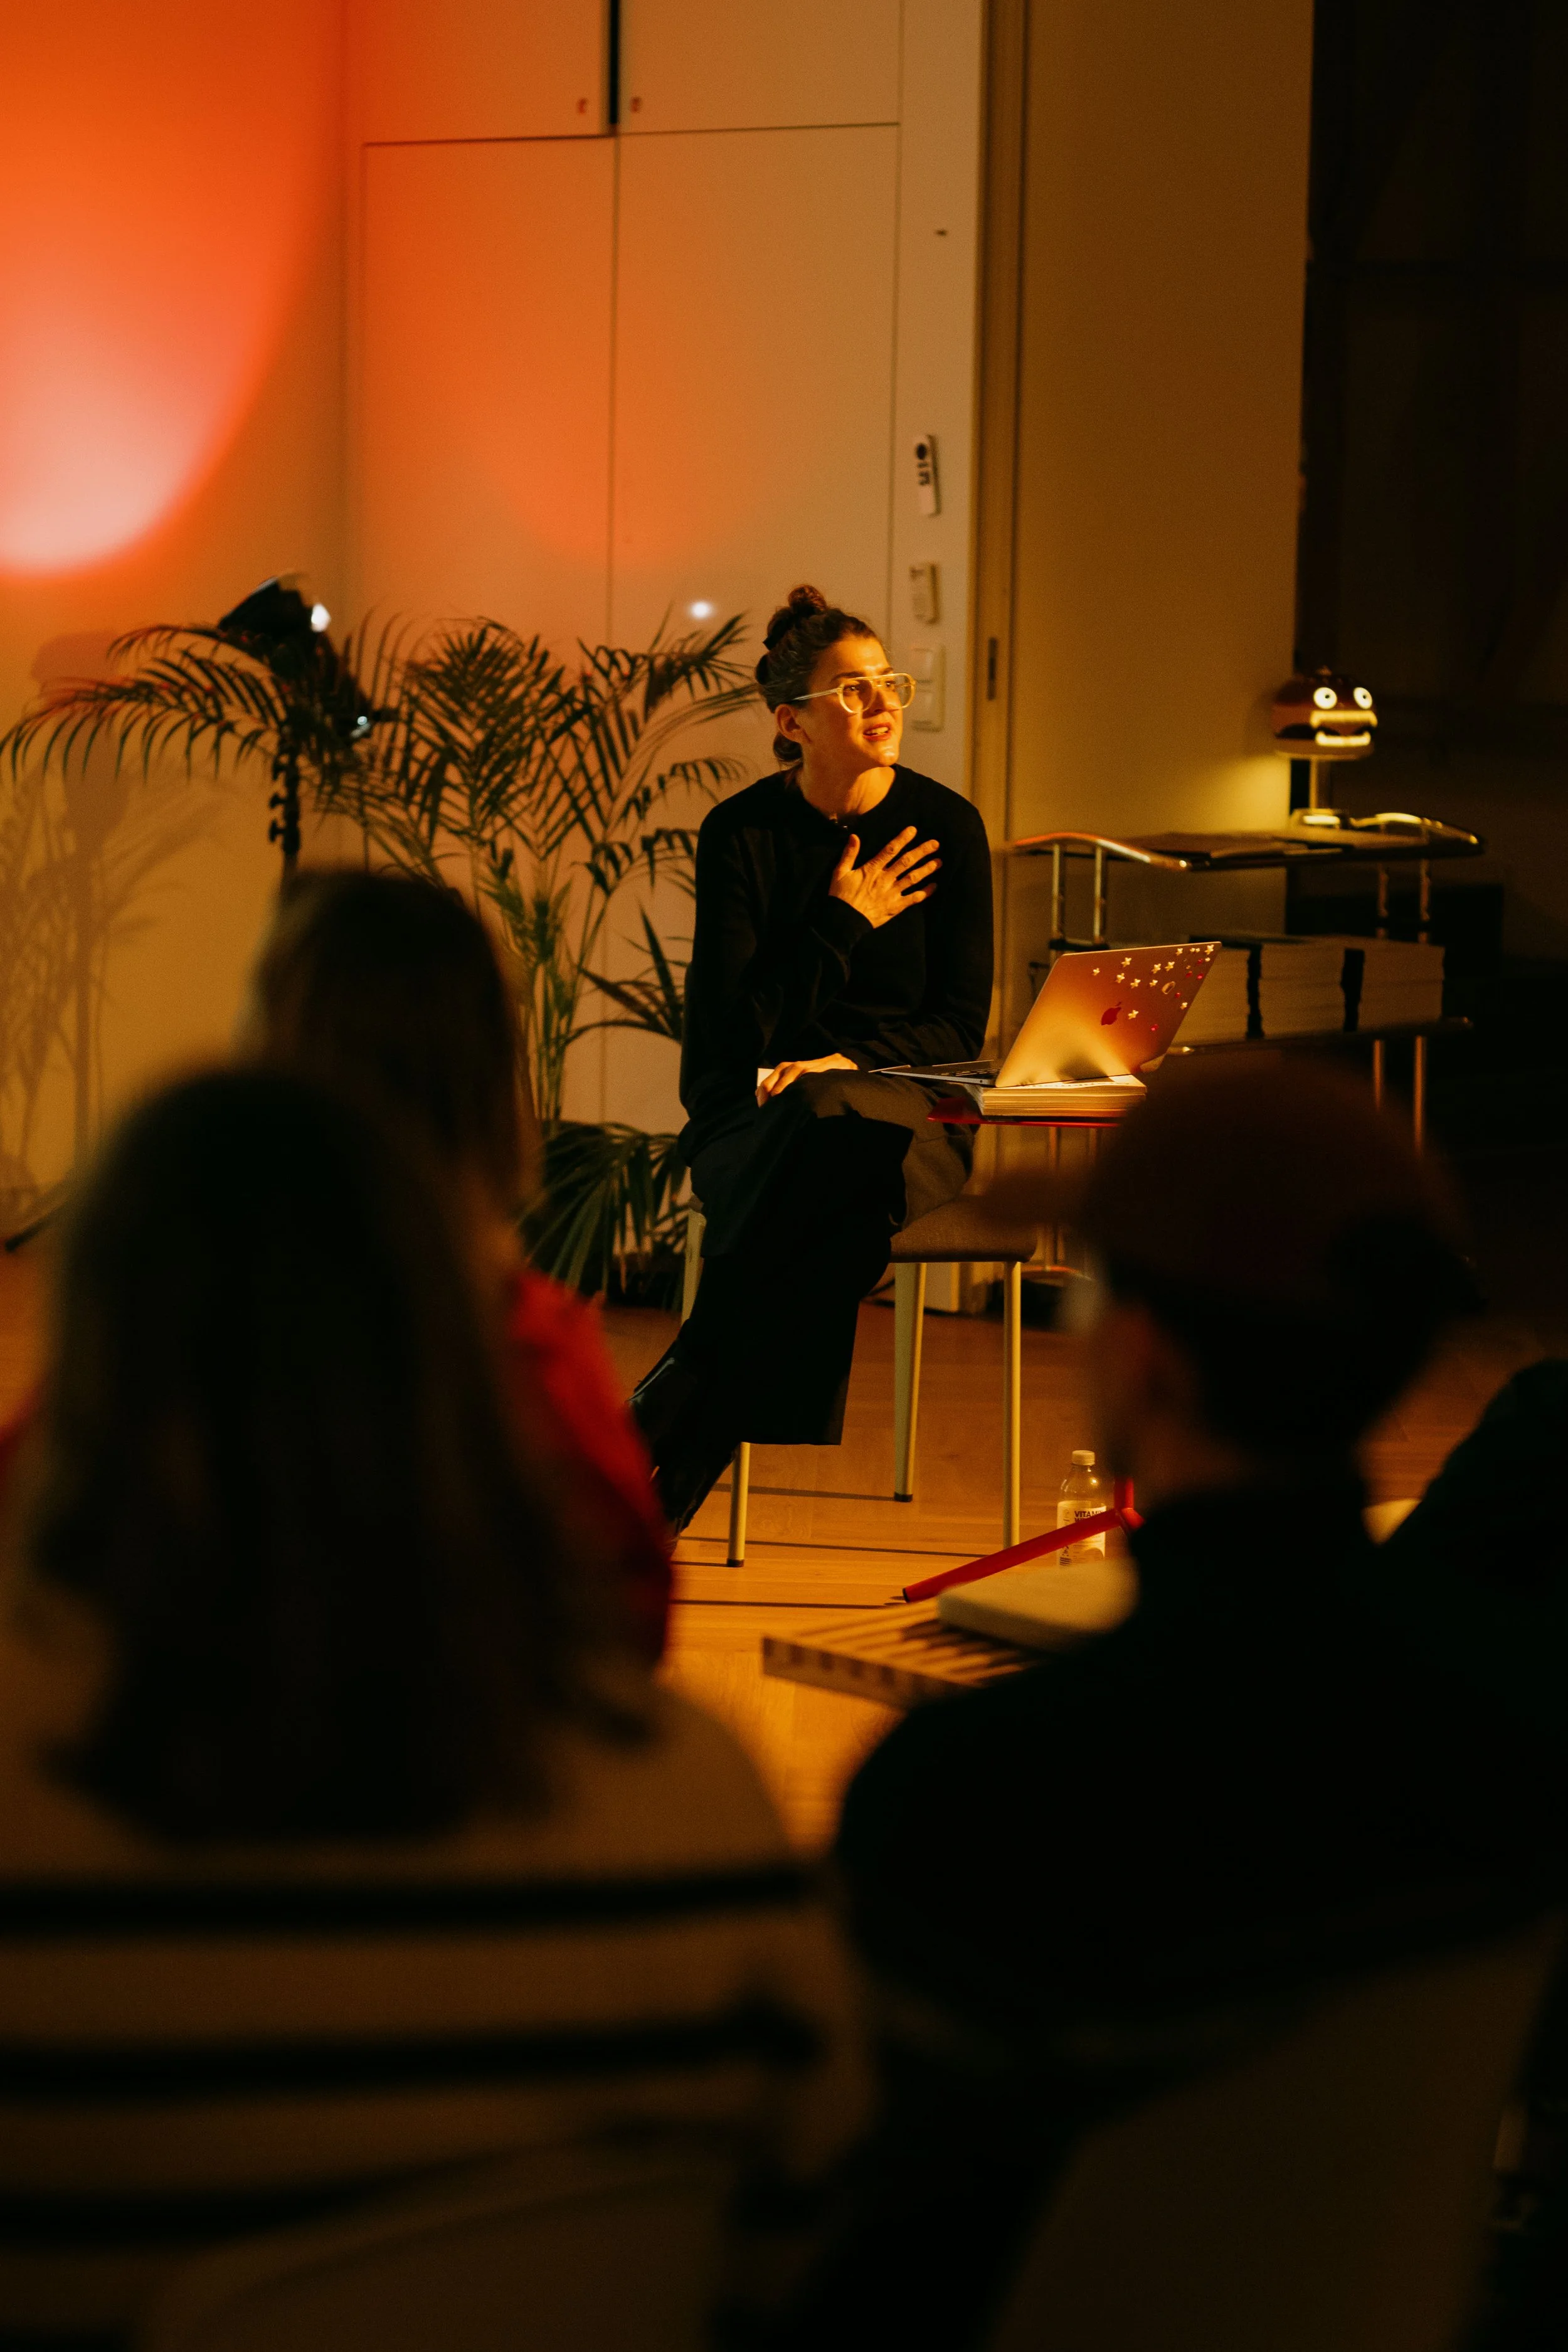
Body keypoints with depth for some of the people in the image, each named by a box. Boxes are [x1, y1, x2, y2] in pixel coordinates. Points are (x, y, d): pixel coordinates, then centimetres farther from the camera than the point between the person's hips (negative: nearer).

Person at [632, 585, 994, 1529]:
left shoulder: (947, 825, 4)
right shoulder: (741, 833, 1)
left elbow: (962, 1023, 1)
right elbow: (736, 1027, -5)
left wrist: (849, 1063, -16)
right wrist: (845, 924, -7)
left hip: (903, 1105, 1)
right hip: (754, 1120, 0)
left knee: (847, 1138, -37)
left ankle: (657, 1438, -35)